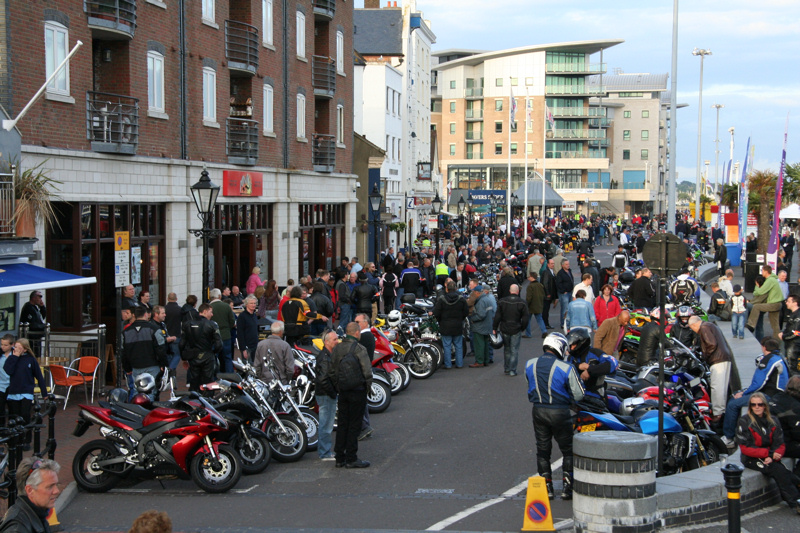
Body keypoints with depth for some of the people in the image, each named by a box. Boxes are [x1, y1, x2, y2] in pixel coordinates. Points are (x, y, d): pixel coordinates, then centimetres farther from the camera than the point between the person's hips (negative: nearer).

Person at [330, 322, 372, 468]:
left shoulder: (337, 348, 6)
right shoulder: (359, 349, -14)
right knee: (354, 424, 0)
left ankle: (340, 458, 15)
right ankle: (351, 459, 3)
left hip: (342, 391, 6)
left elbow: (332, 371, 11)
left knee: (342, 423, 11)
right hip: (357, 390, -6)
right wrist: (368, 386, 0)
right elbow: (367, 371, -16)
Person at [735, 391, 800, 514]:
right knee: (779, 471, -26)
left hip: (769, 459, 5)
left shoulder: (772, 421, 9)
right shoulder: (744, 422, -5)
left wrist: (773, 457, -16)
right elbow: (745, 448, -10)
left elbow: (780, 444, 6)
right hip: (752, 459, -5)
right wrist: (769, 453, -17)